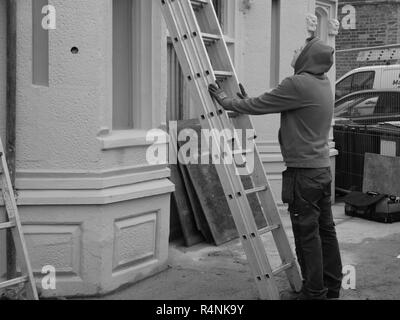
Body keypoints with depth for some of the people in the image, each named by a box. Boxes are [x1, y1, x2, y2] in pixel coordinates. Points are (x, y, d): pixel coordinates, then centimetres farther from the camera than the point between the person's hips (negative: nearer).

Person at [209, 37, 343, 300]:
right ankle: (332, 287, 25)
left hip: (303, 172, -9)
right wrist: (249, 102, 20)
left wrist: (227, 102, 4)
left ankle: (314, 293, 9)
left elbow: (259, 105, -10)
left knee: (307, 235, 0)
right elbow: (273, 104, 18)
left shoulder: (298, 84, -18)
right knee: (325, 230, 15)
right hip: (323, 169, 9)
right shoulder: (323, 83, 11)